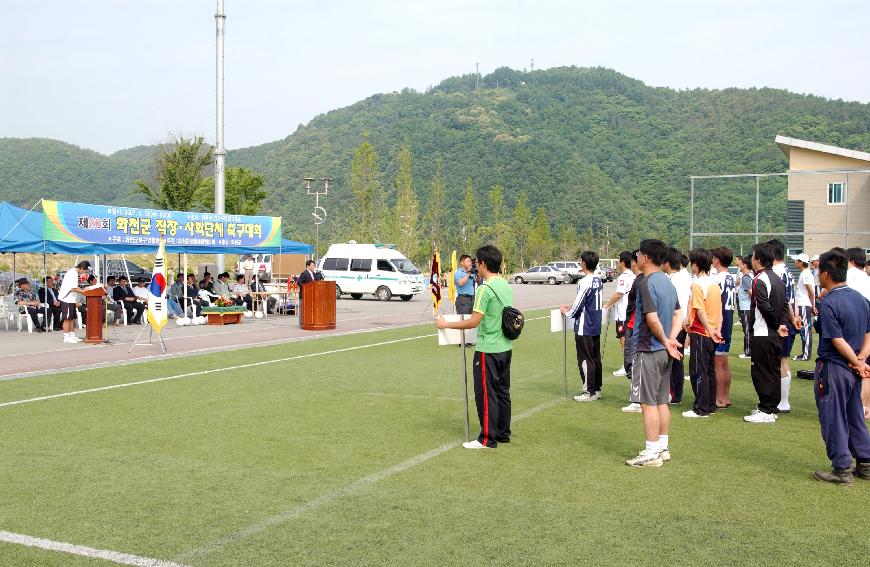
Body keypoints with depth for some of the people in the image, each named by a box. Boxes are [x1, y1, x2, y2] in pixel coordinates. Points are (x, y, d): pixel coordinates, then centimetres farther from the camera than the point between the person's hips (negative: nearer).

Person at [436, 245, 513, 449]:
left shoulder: (485, 289, -19)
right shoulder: (506, 285, 8)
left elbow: (474, 322, -19)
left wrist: (446, 325, -10)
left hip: (488, 350, -8)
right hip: (505, 347, 9)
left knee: (486, 394, -1)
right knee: (502, 391, 15)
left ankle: (487, 439, 4)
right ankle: (503, 433, 23)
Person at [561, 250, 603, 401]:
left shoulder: (584, 282, -19)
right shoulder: (598, 280, 8)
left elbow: (578, 306, -17)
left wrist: (567, 312, 1)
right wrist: (571, 307, 17)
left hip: (584, 328, -8)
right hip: (596, 326, 8)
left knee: (585, 359, -1)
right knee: (596, 359, 14)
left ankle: (589, 392, 4)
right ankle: (597, 389, 20)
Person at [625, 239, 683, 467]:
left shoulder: (647, 283, -17)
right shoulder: (668, 282, 12)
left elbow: (652, 319, -24)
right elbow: (678, 315, 13)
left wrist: (665, 341, -9)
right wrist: (670, 339, 1)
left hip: (649, 351, -9)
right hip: (664, 352, 9)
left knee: (648, 403, -3)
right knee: (661, 401, 15)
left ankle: (651, 454, 0)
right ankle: (662, 448, 22)